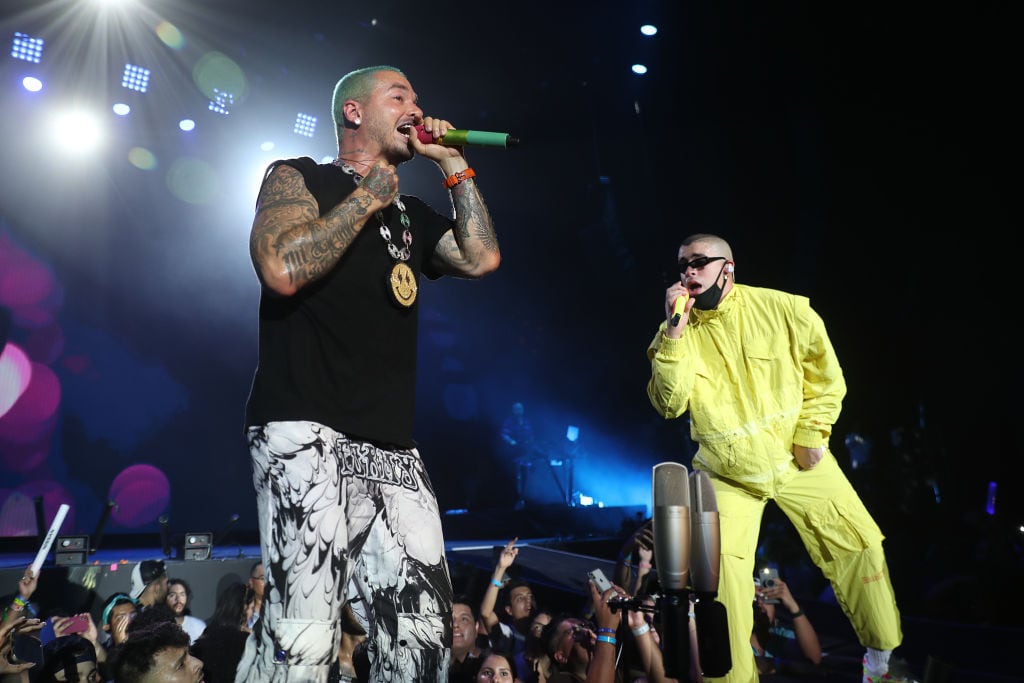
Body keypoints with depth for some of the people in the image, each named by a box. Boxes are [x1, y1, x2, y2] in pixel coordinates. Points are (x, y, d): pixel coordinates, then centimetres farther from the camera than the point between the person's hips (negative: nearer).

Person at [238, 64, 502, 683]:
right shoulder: (299, 179, 7)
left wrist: (455, 164, 13)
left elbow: (483, 258, 8)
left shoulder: (413, 213, 24)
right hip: (309, 434, -6)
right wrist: (369, 196, -3)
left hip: (394, 446, 7)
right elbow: (283, 270, -13)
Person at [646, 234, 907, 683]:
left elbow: (825, 377, 0)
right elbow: (669, 405, -20)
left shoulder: (785, 310, -12)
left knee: (859, 547, 4)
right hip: (725, 474, 0)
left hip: (795, 460, 1)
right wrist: (674, 332, -27)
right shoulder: (677, 331, -8)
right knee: (719, 574, -11)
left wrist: (810, 435, -8)